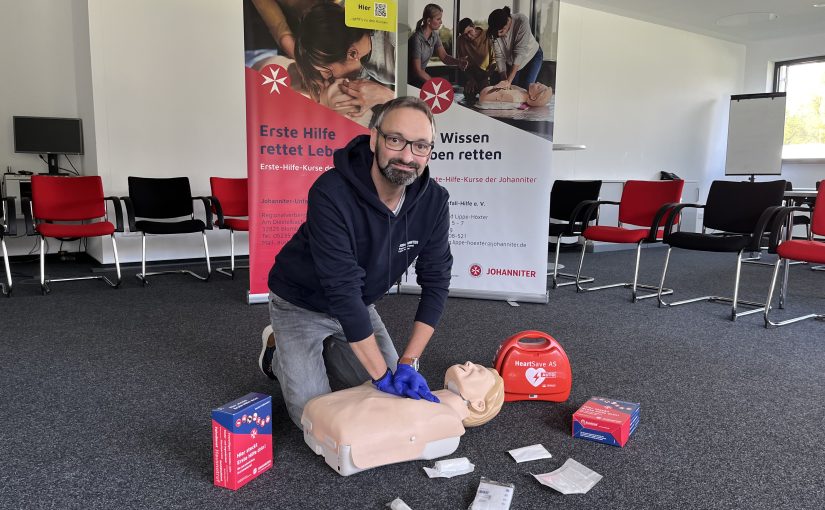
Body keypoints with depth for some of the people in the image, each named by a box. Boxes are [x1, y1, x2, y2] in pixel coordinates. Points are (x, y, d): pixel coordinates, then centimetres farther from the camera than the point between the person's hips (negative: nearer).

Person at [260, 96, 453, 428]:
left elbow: (435, 280, -14)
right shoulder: (331, 193, -35)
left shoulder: (434, 201, -18)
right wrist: (382, 374, -33)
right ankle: (278, 353, 21)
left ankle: (324, 350, 28)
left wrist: (408, 362, -21)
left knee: (394, 394, 8)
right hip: (301, 304, -5)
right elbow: (343, 289, -36)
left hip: (357, 305, 5)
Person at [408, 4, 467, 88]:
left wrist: (459, 62, -21)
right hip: (410, 81, -8)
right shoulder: (417, 39, -23)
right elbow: (417, 70, -23)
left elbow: (444, 57, -1)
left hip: (420, 77, 8)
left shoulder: (434, 35, 2)